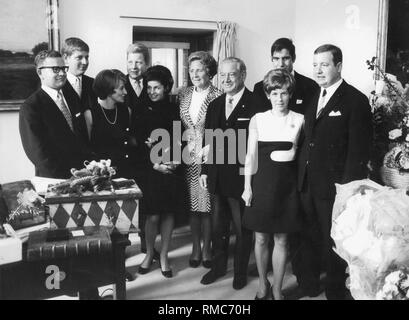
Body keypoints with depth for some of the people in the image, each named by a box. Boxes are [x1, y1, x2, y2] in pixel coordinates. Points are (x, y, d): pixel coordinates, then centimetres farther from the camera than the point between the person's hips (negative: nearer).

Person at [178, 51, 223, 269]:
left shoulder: (218, 96, -7)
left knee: (207, 203, 4)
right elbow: (179, 124, 14)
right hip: (187, 156, 4)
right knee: (192, 203, 10)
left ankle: (206, 248, 21)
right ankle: (195, 247, 25)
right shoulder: (183, 95, 9)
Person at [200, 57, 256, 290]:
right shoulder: (215, 105, 10)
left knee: (243, 227, 11)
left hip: (242, 178, -6)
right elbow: (209, 140, 13)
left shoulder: (256, 104, -13)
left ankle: (241, 271, 31)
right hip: (217, 178, 6)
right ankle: (219, 266, 38)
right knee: (218, 225, 19)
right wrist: (205, 171, 11)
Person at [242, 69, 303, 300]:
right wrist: (247, 187, 0)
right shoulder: (258, 119, 2)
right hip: (262, 183, 1)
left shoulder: (299, 120, 1)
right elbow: (251, 155, 2)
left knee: (281, 240, 6)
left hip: (287, 185, 0)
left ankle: (277, 289, 22)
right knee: (261, 238, 9)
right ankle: (263, 285, 29)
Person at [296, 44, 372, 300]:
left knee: (334, 242, 10)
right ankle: (308, 287, 36)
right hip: (307, 184, 6)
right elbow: (308, 140, 12)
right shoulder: (312, 98, 11)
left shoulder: (356, 100, -9)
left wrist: (347, 187, -16)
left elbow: (359, 149, -13)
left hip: (334, 186, -6)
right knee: (309, 239, 17)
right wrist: (301, 175, 4)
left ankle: (336, 291, 30)